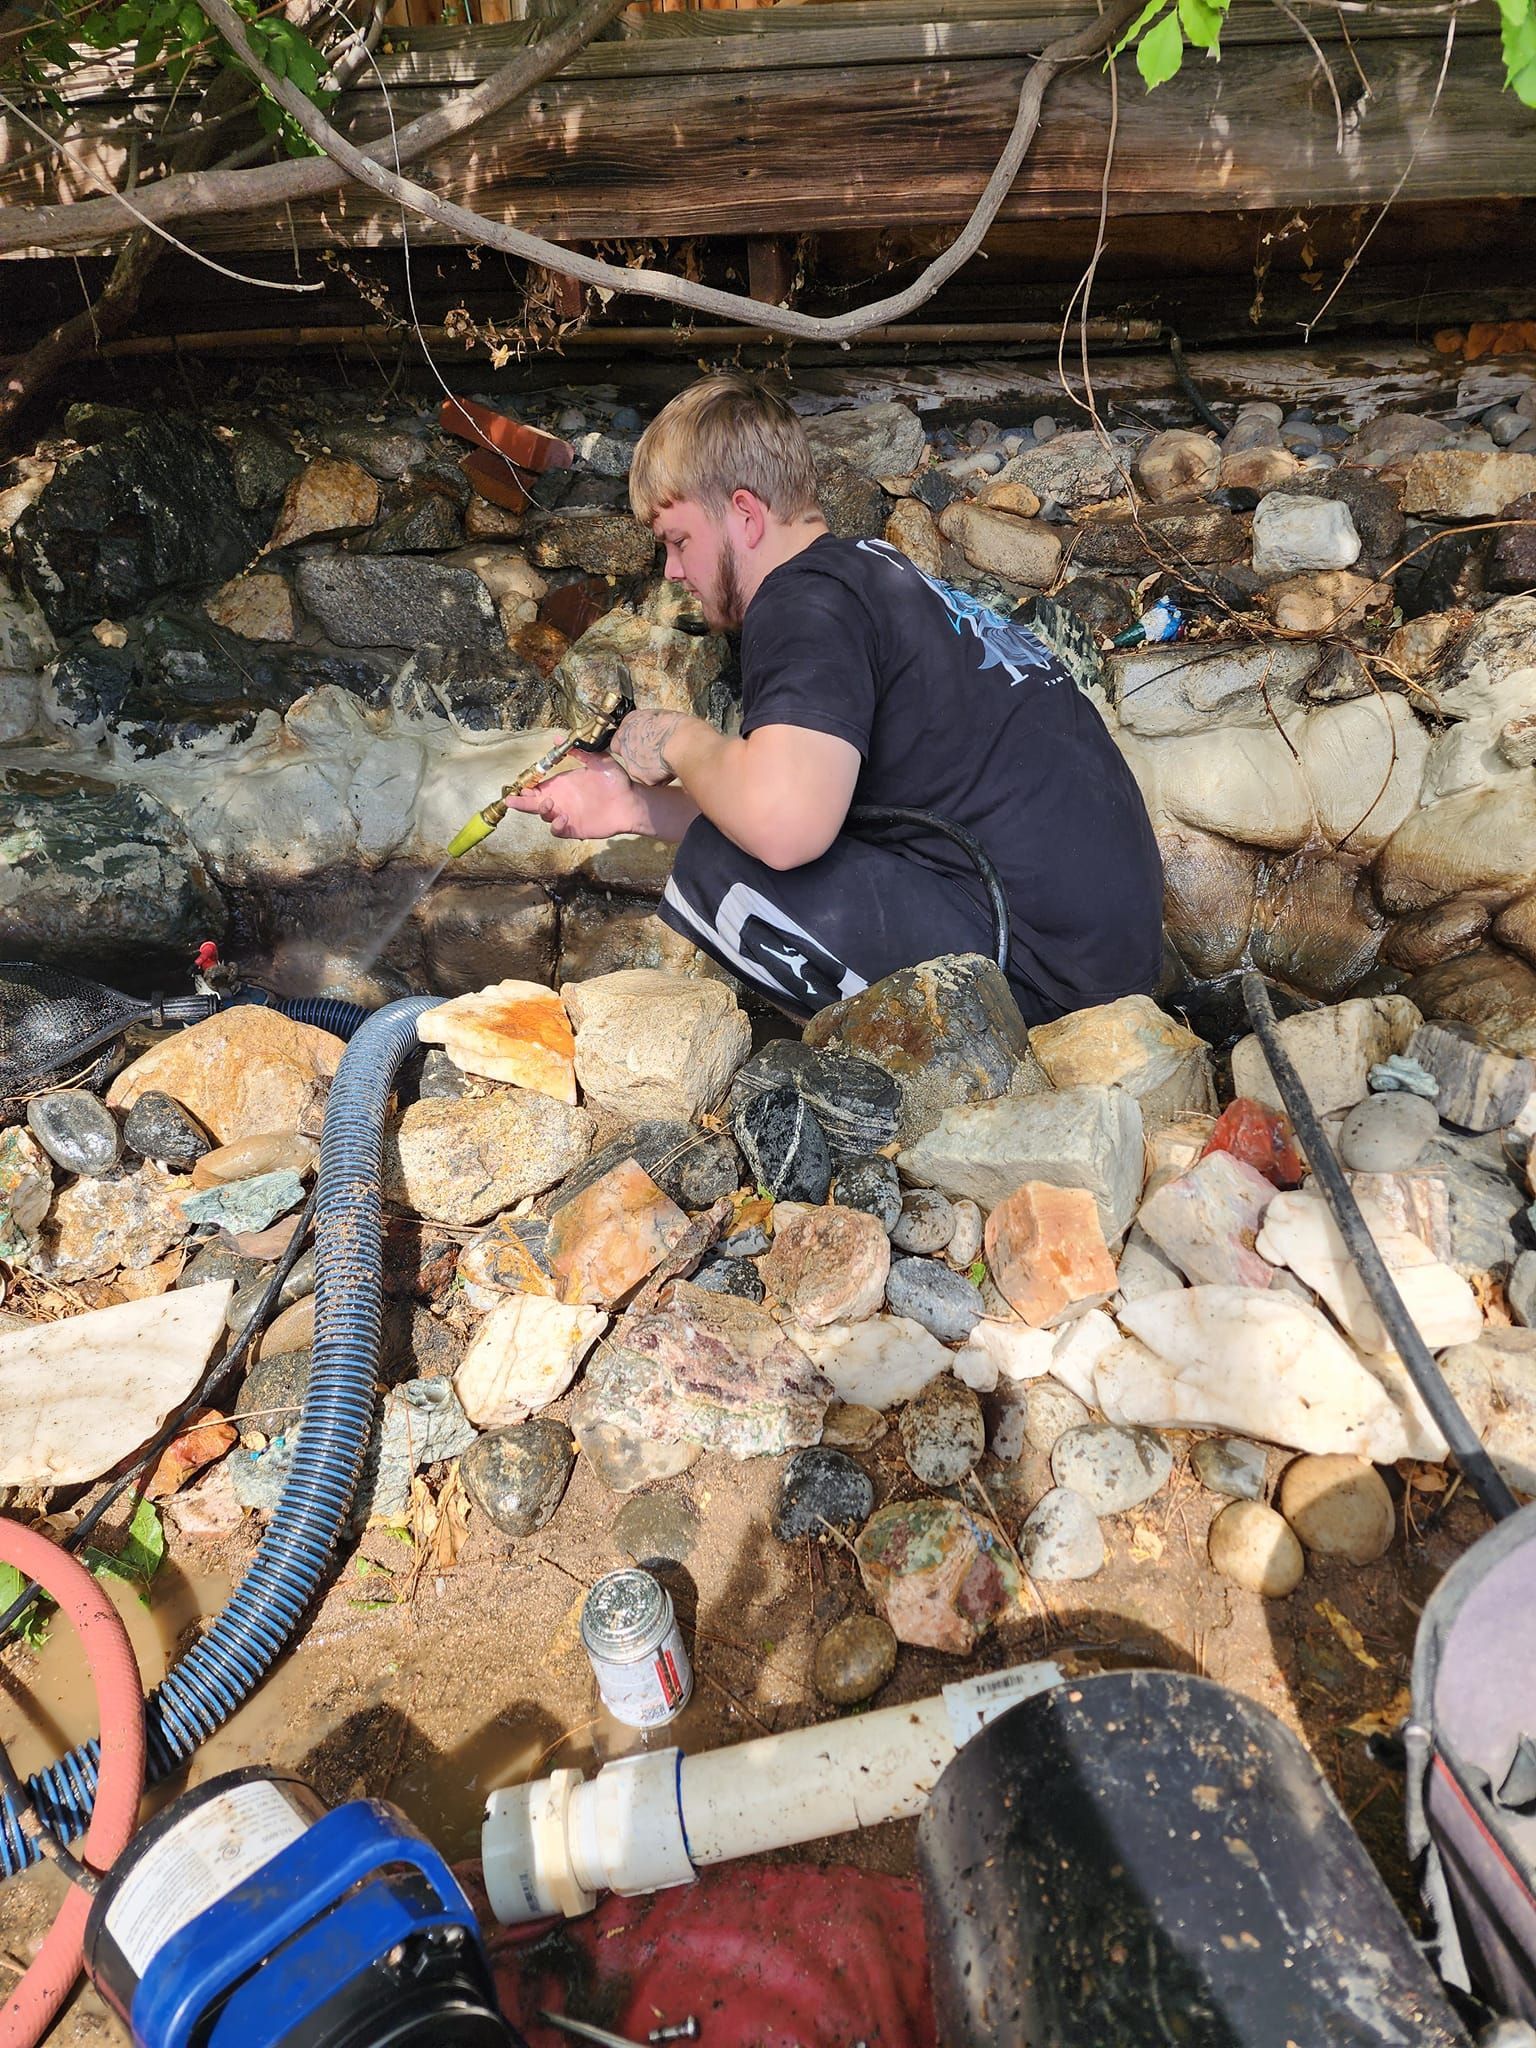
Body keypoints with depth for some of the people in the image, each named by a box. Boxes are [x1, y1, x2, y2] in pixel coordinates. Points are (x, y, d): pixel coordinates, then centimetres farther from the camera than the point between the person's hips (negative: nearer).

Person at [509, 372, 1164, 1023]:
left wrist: (676, 738, -11)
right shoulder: (866, 567, 17)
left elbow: (783, 823, -32)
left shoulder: (804, 599, -14)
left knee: (718, 875, -15)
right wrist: (633, 804, 14)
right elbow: (792, 809, 18)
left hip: (1046, 966, -10)